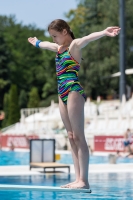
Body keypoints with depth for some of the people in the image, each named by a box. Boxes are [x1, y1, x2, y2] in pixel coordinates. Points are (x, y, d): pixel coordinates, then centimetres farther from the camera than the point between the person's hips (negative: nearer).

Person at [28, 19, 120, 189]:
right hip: (63, 94, 9)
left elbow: (87, 39, -29)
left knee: (78, 136, -12)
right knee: (71, 138, 4)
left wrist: (104, 33, -48)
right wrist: (36, 42, 62)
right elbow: (44, 45, 42)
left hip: (74, 91, -9)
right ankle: (78, 178, 3)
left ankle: (83, 180, -14)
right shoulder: (59, 48, 19)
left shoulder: (74, 46, -6)